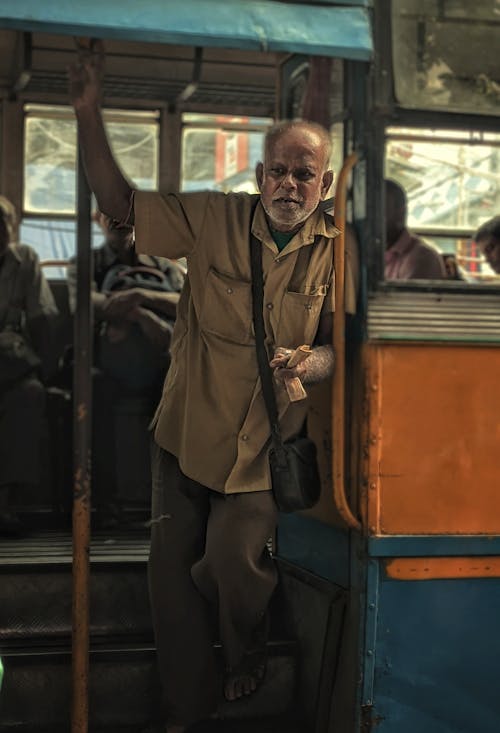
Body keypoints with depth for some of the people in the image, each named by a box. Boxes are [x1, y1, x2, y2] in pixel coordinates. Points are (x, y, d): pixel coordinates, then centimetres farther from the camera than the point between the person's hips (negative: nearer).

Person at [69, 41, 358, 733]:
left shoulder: (335, 248, -3)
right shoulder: (214, 219, -3)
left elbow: (339, 342, 1)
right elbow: (121, 204, 1)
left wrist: (308, 364, -22)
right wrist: (88, 112, -8)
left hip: (265, 441, -2)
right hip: (187, 429, 2)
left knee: (232, 561, -11)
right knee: (173, 567, 5)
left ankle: (248, 659, 26)